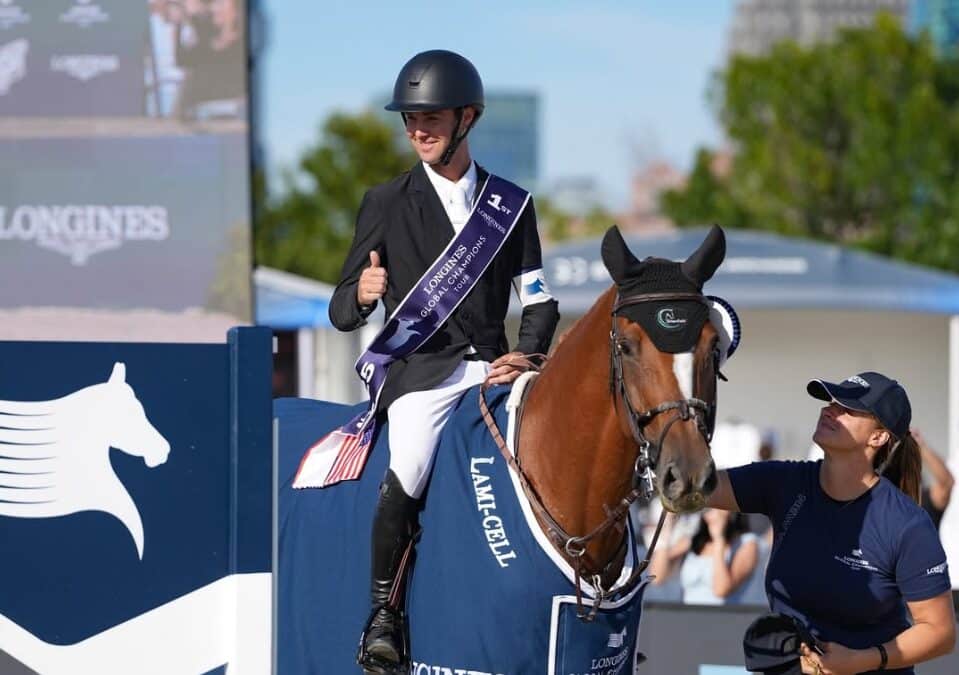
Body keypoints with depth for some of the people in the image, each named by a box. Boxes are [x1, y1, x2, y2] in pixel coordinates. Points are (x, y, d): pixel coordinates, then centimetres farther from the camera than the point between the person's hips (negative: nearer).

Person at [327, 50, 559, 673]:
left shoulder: (512, 203, 14)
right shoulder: (387, 204, 9)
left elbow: (539, 301, 14)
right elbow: (342, 313, 8)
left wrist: (527, 353, -6)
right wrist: (363, 295, -17)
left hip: (493, 366, 3)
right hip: (420, 369, -2)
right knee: (405, 479, -30)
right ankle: (384, 613, -11)